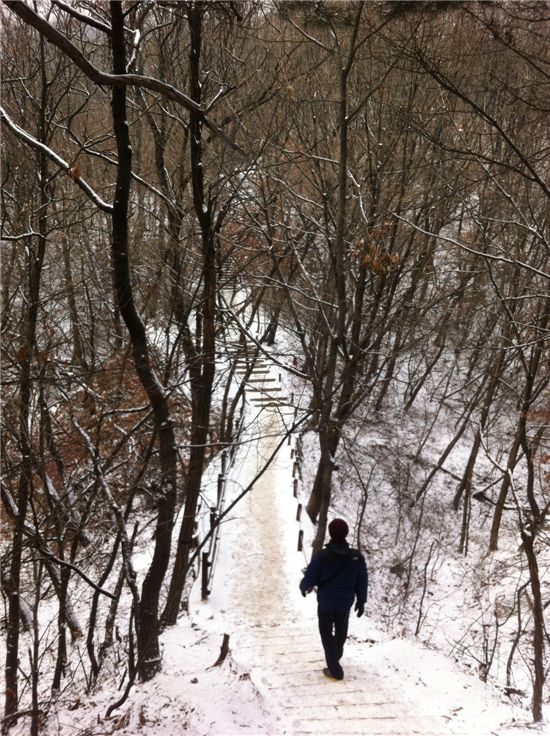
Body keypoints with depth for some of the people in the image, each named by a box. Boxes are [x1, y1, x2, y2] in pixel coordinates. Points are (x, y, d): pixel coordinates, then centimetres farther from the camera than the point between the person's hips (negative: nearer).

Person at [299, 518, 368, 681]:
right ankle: (336, 656, 51)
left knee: (327, 634, 16)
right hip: (345, 603, 3)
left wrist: (303, 587, 9)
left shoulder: (321, 556, -25)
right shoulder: (357, 557, -16)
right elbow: (362, 582, -6)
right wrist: (361, 601, 10)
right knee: (341, 631, 28)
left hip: (325, 603, -3)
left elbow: (310, 578, -14)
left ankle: (335, 670, 15)